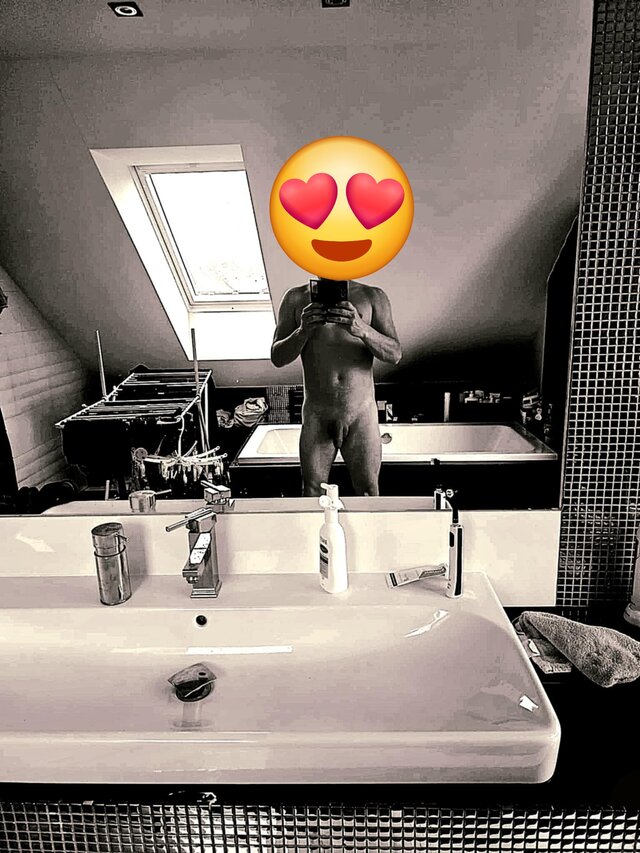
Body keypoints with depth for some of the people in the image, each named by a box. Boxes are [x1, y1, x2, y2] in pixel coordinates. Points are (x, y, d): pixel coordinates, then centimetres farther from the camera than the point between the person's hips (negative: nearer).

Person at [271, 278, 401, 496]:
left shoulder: (373, 296, 3)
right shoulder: (296, 298, 4)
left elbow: (395, 354, -6)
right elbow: (277, 358, 1)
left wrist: (362, 330, -25)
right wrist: (303, 331, -19)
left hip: (361, 413, 0)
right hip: (316, 414, 1)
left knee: (368, 491, 4)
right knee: (312, 492, 6)